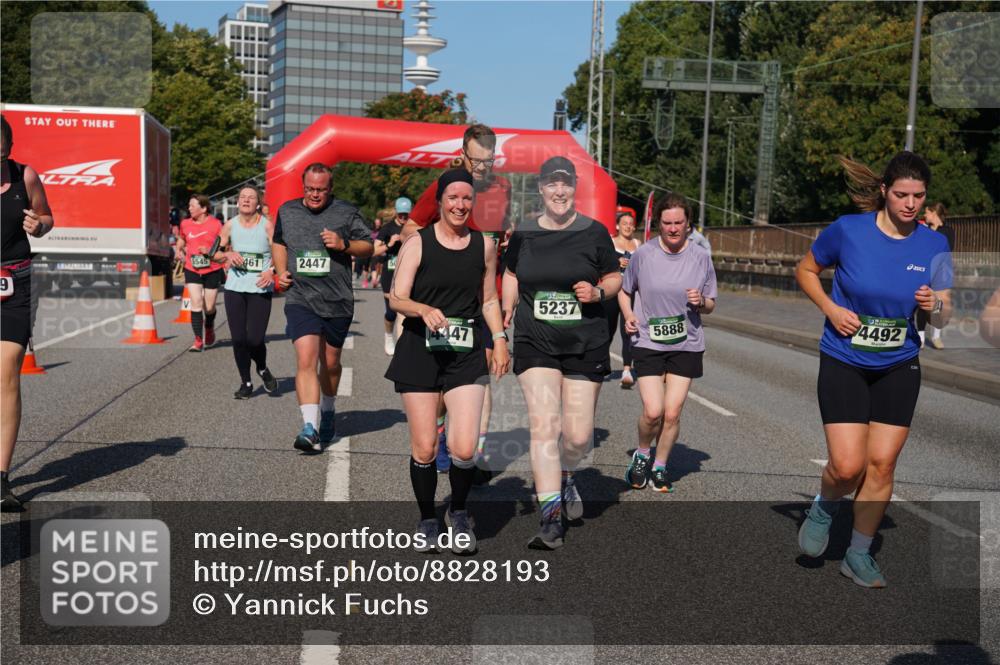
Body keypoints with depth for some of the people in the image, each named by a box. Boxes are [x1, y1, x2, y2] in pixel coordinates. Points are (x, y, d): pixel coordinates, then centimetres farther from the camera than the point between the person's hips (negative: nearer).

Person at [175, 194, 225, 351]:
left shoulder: (216, 224, -6)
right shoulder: (185, 224, 5)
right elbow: (181, 243, 22)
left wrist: (210, 252, -17)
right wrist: (180, 252, 5)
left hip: (212, 271, -2)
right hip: (192, 270, 2)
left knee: (209, 307, 8)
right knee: (196, 303, -12)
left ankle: (209, 331, 38)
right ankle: (198, 340, -9)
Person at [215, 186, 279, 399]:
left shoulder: (267, 225, -4)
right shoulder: (230, 225, 5)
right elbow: (217, 252, 15)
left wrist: (272, 271, -20)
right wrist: (228, 254, -6)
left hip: (260, 289, -3)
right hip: (234, 288, 3)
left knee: (255, 339, -10)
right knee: (238, 339, 3)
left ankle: (263, 370, 23)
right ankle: (246, 383, 19)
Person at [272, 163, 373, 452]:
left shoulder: (346, 213, 1)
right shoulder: (287, 211, 8)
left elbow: (368, 247, 5)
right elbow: (278, 243, 25)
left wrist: (344, 244, -14)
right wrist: (281, 271, 9)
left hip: (337, 301, 0)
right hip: (300, 300, 0)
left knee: (330, 363, 14)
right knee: (306, 360, -18)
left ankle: (328, 411, 41)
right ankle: (310, 428, -22)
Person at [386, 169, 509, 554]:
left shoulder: (484, 245, 8)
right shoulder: (417, 244, -2)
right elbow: (396, 298, -7)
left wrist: (499, 339, 7)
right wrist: (425, 310, -26)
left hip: (467, 354, 2)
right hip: (420, 350, -1)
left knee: (464, 449, -10)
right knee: (424, 449, 2)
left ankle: (459, 513, 19)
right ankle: (427, 520, 26)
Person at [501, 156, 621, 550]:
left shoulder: (594, 233, 2)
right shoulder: (523, 235, 6)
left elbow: (615, 278, 12)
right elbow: (511, 274, 23)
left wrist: (597, 292, -9)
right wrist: (507, 309, 7)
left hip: (586, 344, 0)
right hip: (535, 343, 0)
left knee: (578, 435, 1)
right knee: (543, 426, -11)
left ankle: (564, 475, 37)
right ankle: (551, 518, -5)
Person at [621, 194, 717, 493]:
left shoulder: (701, 257, 0)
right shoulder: (643, 254, -3)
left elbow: (710, 305, 9)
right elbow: (624, 291, 10)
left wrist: (701, 302, -14)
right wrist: (628, 314, -9)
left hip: (687, 345, 1)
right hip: (648, 343, -1)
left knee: (672, 413, 0)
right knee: (653, 411, -11)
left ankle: (660, 467, 22)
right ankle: (641, 455, 19)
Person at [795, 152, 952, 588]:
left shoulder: (934, 245, -3)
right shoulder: (848, 230, -11)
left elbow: (943, 317, 1)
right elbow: (805, 270, 4)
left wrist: (934, 307, -23)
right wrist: (830, 308, -11)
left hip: (898, 367, 3)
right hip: (844, 362, -3)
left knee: (881, 464, 3)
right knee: (847, 466, -10)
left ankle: (859, 555, 21)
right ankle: (823, 510, 25)